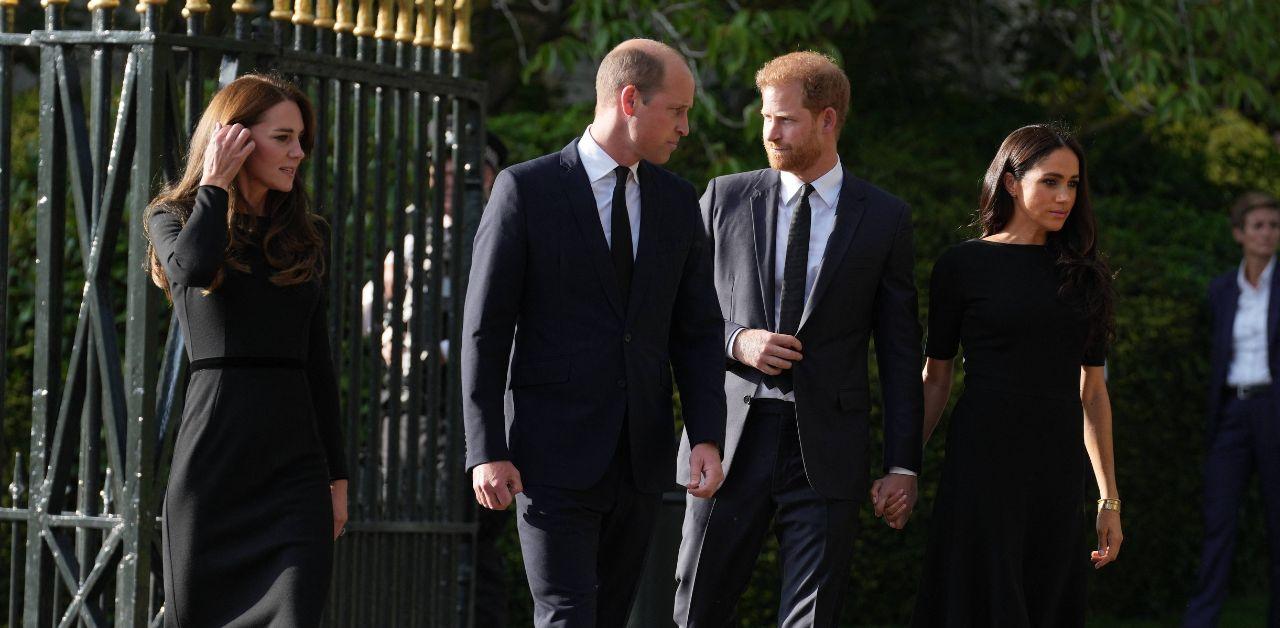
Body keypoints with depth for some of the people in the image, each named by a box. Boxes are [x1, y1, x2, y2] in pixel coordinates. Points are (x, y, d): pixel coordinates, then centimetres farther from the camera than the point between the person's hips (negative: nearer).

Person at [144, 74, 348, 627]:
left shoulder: (302, 238, 17)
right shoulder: (174, 218, 6)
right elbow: (193, 268, -20)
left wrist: (336, 475, 14)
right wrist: (215, 184, -6)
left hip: (296, 462, 3)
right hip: (213, 455, -3)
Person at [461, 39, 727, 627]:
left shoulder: (677, 202, 9)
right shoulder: (525, 190, -6)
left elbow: (697, 331, 10)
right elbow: (485, 329, -6)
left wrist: (708, 438, -4)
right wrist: (486, 451, -12)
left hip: (640, 459, 5)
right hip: (555, 455, -5)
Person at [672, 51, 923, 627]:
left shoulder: (884, 219, 4)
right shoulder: (725, 198, 7)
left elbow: (899, 348, 6)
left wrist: (903, 463, 1)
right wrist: (736, 341, -10)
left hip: (827, 449, -1)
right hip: (731, 443, 1)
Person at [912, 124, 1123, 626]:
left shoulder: (1083, 273, 12)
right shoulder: (963, 265, 0)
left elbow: (1092, 390, 13)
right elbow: (935, 378, 3)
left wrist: (1110, 499, 11)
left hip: (1058, 472, 4)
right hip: (984, 466, -4)